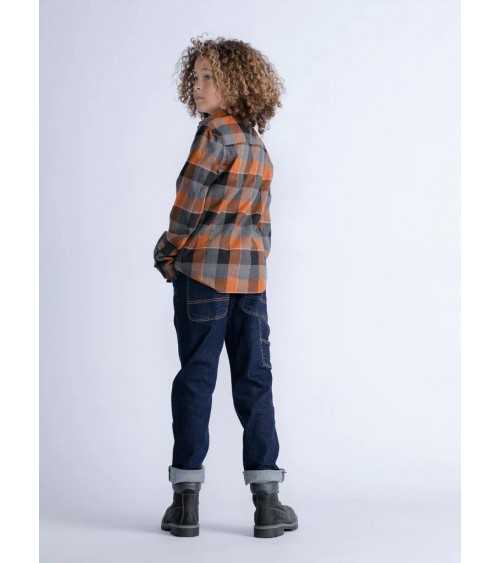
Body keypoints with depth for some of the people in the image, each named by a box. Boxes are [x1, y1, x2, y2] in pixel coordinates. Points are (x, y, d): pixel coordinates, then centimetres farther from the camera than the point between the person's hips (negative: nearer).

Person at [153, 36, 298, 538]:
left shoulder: (216, 133, -8)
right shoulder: (258, 145, 15)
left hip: (204, 269, -6)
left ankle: (186, 500, 3)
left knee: (196, 378, 0)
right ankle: (267, 502, 7)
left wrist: (168, 255, 4)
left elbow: (189, 202, -9)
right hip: (252, 275, 6)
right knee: (254, 383, 7)